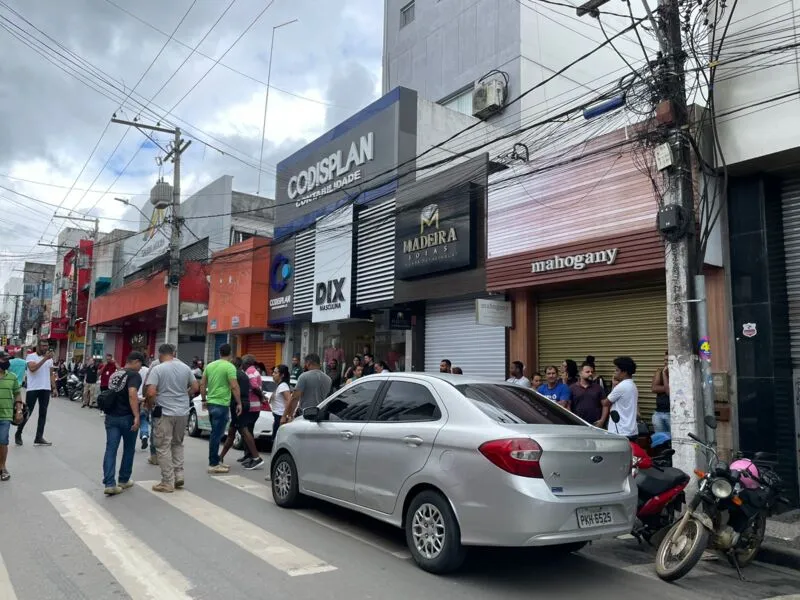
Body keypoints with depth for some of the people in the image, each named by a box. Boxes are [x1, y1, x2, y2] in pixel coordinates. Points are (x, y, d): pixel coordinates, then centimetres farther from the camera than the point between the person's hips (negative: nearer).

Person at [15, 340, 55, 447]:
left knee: (43, 413, 3)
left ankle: (39, 438, 6)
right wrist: (45, 359, -26)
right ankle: (18, 434, 20)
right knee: (27, 413, 1)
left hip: (46, 389, 5)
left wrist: (54, 387, 8)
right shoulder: (31, 356, -5)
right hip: (33, 389, -5)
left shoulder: (50, 359, 12)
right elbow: (32, 368, -23)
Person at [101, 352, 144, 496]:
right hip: (127, 417, -6)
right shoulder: (134, 375, -10)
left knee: (110, 449, 1)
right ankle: (124, 480, 22)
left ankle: (109, 484, -8)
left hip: (111, 416, 6)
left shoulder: (114, 374, 16)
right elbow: (132, 394, -25)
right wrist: (136, 416, -28)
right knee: (129, 449, 12)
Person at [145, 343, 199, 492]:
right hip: (183, 412, 5)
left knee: (164, 447, 4)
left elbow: (150, 392, -17)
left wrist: (149, 406, 1)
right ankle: (178, 475, 16)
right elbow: (195, 387, 11)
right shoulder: (185, 367, 4)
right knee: (178, 444, 21)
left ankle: (167, 482, 6)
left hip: (164, 412, -5)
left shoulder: (157, 369, -10)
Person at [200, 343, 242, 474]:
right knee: (217, 434, -4)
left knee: (215, 433, 16)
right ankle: (213, 465, 0)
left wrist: (204, 400, 22)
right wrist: (239, 403, -9)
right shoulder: (230, 367, -11)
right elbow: (234, 387, -17)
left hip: (211, 403, 8)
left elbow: (202, 384, 13)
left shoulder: (210, 365, 10)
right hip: (221, 404, -7)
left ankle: (215, 461, 24)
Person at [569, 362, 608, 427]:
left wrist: (602, 420, -3)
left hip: (595, 424, 1)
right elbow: (568, 406, 4)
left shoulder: (598, 388, 10)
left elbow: (605, 405, 8)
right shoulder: (572, 388, 7)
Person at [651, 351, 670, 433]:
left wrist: (664, 373, -11)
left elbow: (669, 392, -15)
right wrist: (668, 388, -12)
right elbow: (654, 388, -2)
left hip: (672, 413, -5)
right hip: (658, 413, 5)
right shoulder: (659, 372, 9)